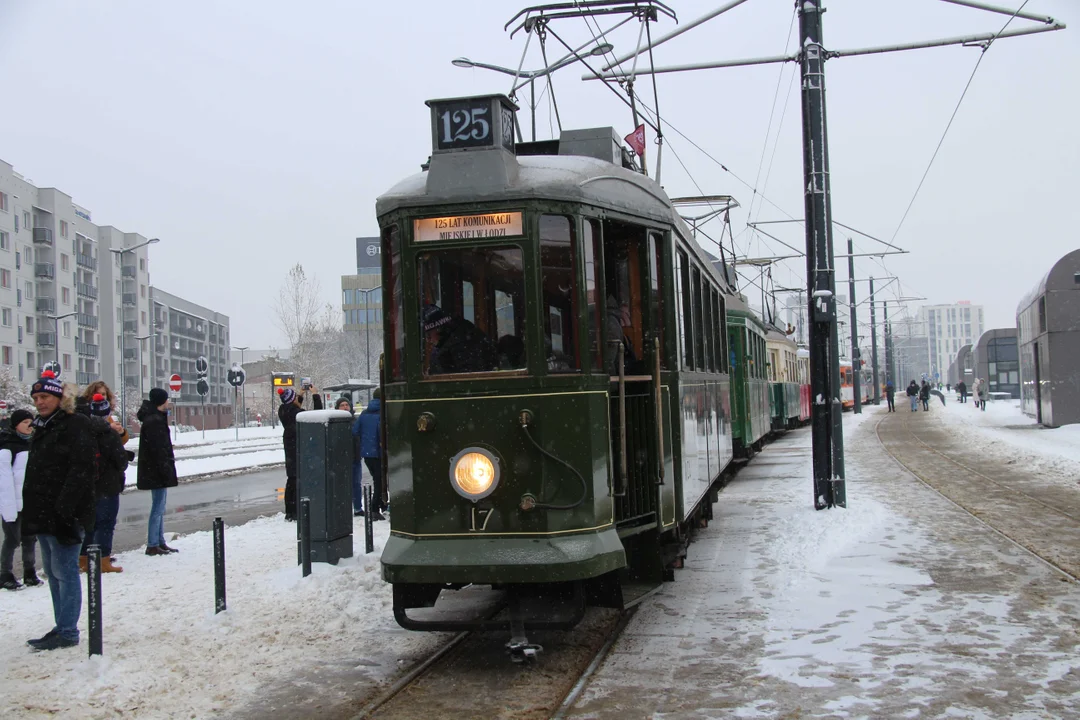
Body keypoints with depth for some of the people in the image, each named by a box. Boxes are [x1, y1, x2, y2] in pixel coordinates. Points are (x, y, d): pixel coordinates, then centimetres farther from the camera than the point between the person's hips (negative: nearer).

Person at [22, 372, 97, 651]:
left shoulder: (76, 425, -11)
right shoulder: (43, 428, 18)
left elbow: (82, 468, -19)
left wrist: (64, 507, -24)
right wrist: (31, 510, 15)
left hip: (64, 515, -10)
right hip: (43, 514, 10)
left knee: (64, 571, -6)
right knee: (53, 572, 13)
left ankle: (68, 632, -2)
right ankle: (62, 627, 21)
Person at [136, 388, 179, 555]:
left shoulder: (155, 418, 15)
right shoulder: (155, 421, -18)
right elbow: (158, 449, -23)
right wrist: (165, 470, -23)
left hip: (155, 471, 11)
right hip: (158, 472, -11)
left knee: (159, 508, 15)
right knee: (158, 508, -6)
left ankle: (160, 542, 22)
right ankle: (152, 545, -3)